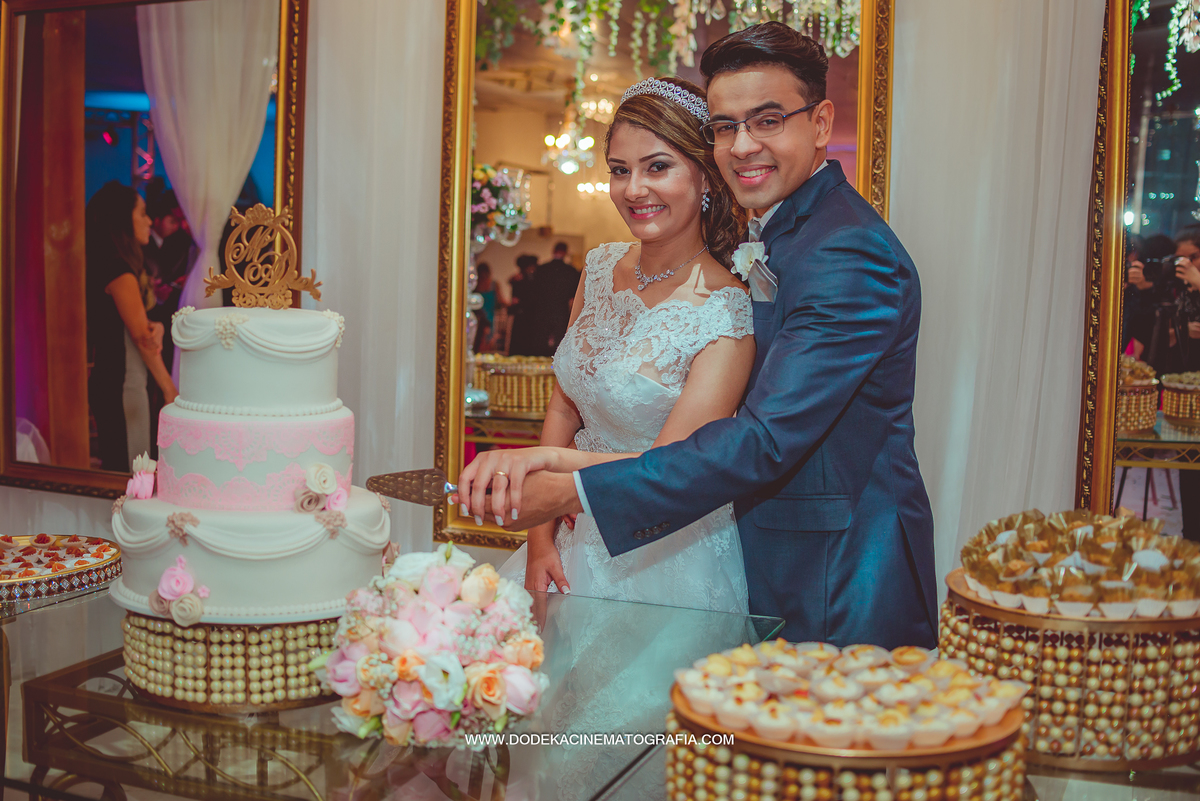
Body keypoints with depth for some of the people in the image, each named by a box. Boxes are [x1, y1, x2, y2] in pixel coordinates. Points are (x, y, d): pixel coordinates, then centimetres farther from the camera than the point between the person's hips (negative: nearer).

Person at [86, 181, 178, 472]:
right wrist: (169, 388, -8)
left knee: (114, 465, 15)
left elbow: (137, 327, 14)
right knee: (127, 470, -5)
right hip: (122, 386, -10)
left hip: (106, 380, 10)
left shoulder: (104, 264, 14)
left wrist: (154, 328, -10)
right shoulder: (120, 271, -16)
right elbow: (141, 337, -14)